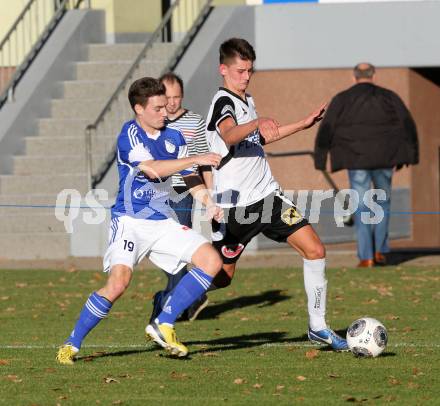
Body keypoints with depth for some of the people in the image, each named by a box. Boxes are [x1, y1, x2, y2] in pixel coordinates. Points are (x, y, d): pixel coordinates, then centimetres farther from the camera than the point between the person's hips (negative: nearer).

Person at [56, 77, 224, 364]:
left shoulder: (173, 137, 8)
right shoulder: (130, 134, -12)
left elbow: (190, 177, 19)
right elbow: (154, 169, -26)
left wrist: (210, 203, 3)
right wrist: (196, 159, -25)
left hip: (163, 222, 7)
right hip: (130, 221, -7)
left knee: (212, 261, -8)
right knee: (118, 283, -25)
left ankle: (164, 324, -1)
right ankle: (71, 345, -8)